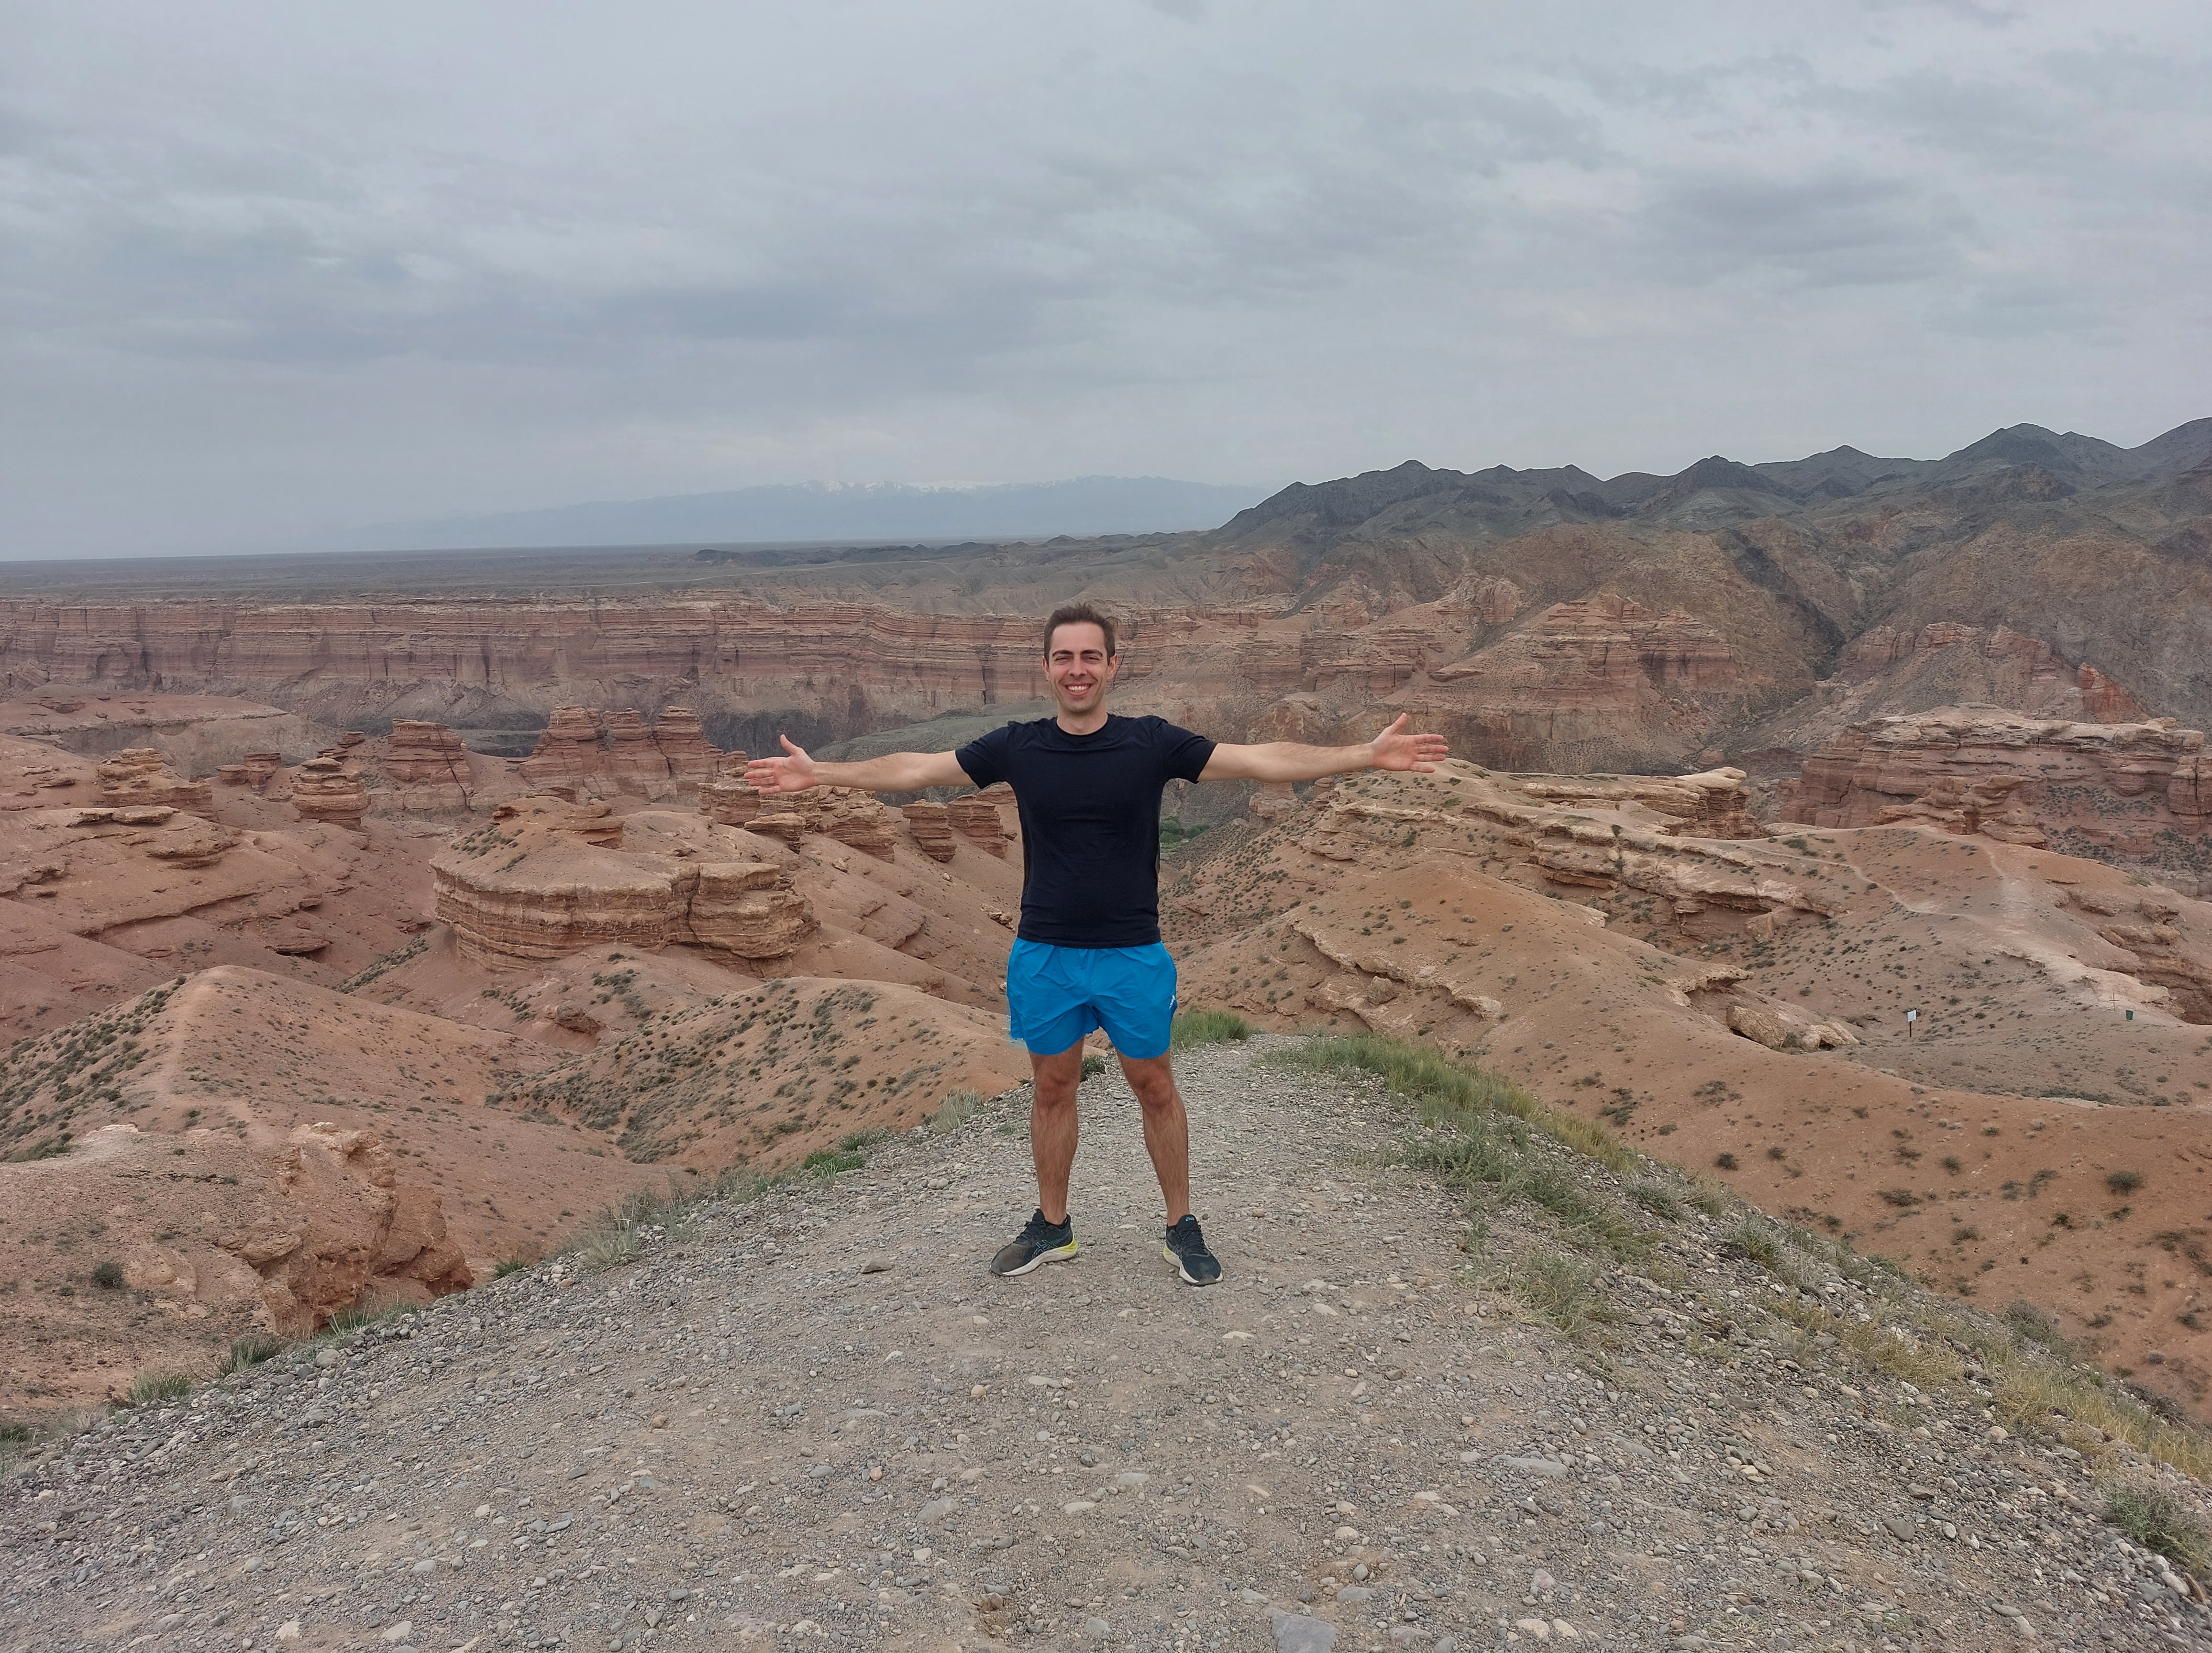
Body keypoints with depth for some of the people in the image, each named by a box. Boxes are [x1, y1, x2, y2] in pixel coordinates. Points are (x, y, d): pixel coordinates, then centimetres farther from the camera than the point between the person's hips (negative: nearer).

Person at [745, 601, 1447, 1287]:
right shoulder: (1018, 746, -2)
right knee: (1053, 1088, 12)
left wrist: (1366, 755, -16)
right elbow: (916, 768, 3)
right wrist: (819, 772, -1)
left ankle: (1181, 1228, 24)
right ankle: (1052, 1226, 29)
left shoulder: (1151, 743, -6)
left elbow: (1261, 760, -9)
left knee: (1154, 1087, 8)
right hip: (1044, 955, 1)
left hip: (1134, 955, -1)